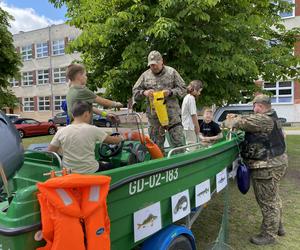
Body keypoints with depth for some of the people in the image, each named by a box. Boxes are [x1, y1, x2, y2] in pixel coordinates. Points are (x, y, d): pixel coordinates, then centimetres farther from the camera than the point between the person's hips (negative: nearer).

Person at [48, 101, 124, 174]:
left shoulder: (61, 132, -5)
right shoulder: (93, 130, -11)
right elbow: (112, 140, 2)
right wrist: (121, 138, 22)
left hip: (68, 172, 4)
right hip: (90, 172, -4)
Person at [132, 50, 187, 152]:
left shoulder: (171, 72, 5)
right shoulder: (145, 75, 9)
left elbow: (183, 89, 5)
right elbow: (135, 91, 11)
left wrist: (170, 92, -13)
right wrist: (144, 93, -10)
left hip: (172, 114, -1)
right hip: (154, 117, 2)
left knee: (179, 143, -1)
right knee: (157, 146, 10)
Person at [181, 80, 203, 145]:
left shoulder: (186, 97, 16)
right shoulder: (191, 98, -13)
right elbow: (193, 115, -16)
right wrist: (197, 128, -8)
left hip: (186, 126, 10)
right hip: (190, 128, -10)